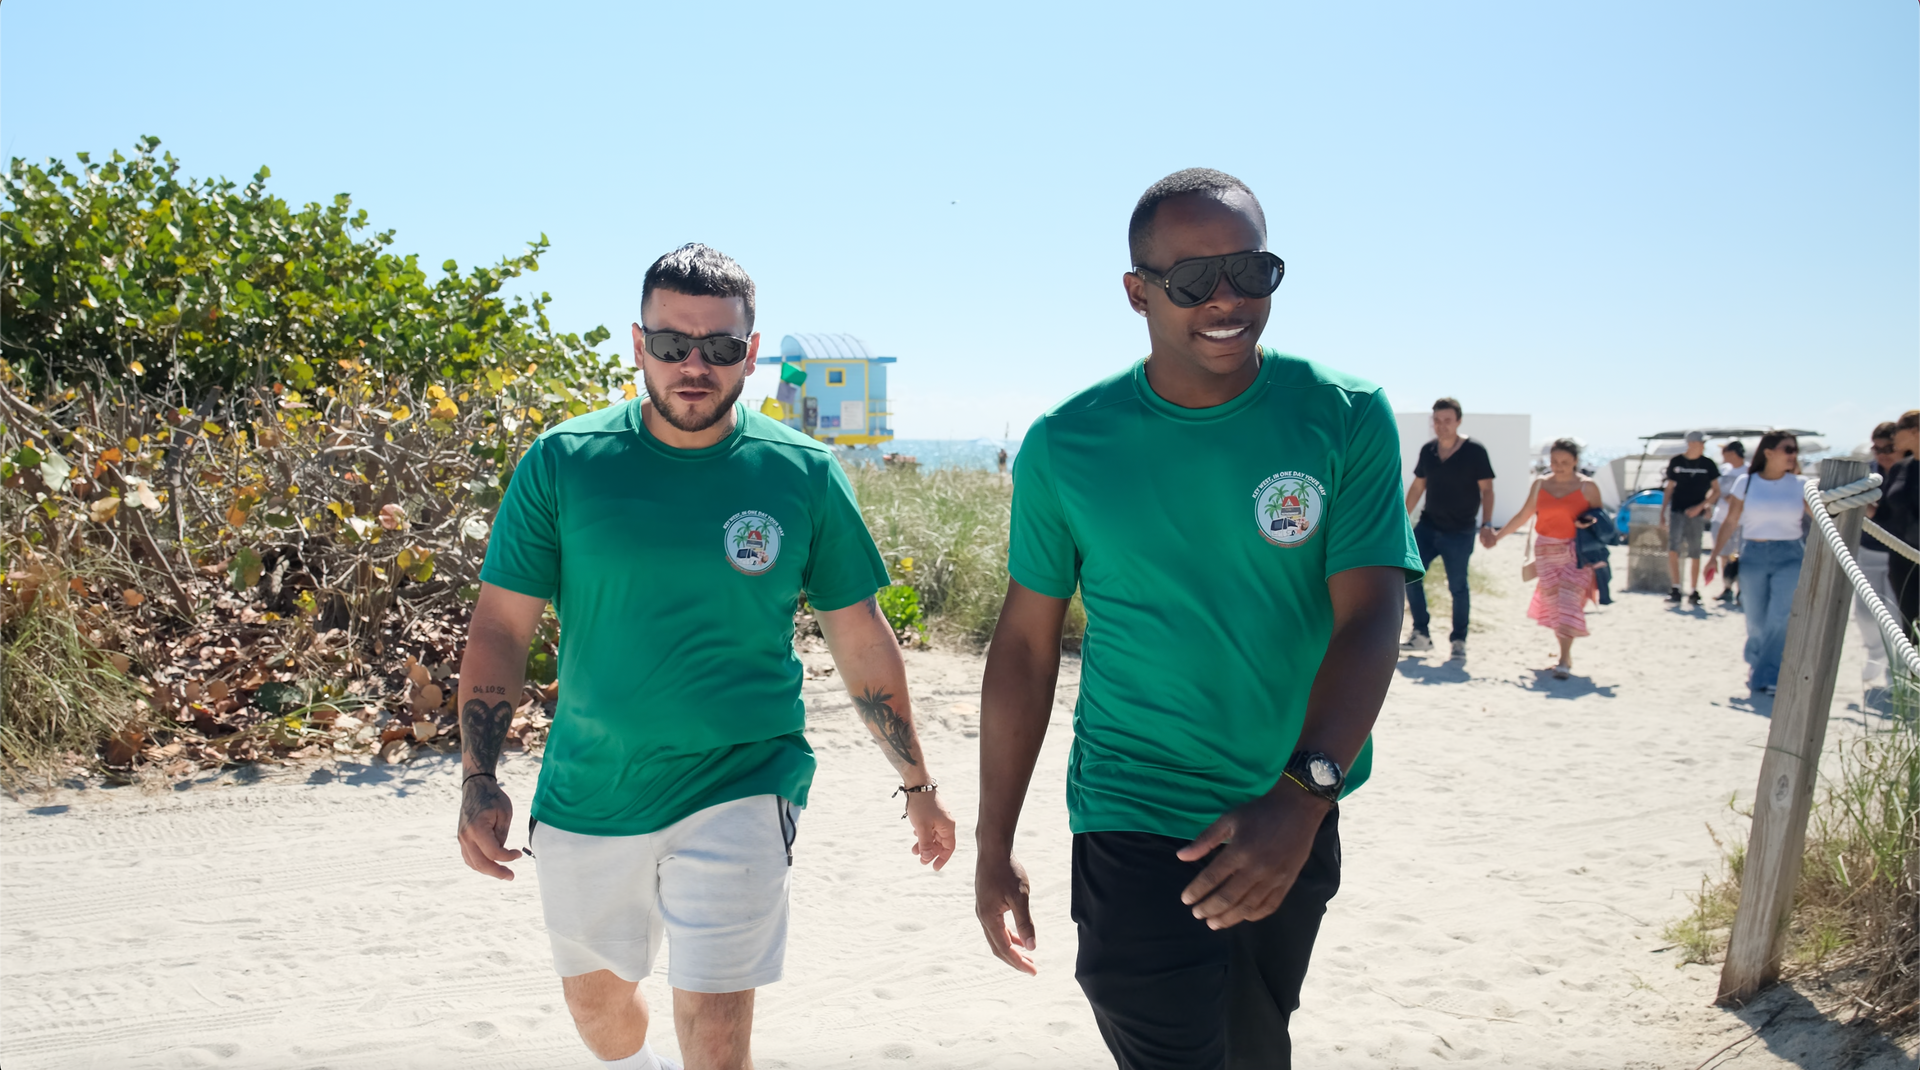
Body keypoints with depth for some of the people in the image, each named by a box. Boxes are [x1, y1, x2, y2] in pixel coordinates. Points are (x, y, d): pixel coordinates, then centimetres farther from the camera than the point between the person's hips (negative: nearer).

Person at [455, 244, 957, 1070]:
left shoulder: (803, 475, -5)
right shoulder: (561, 463, -5)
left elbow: (861, 639, 3)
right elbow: (502, 625, -1)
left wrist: (917, 784, 7)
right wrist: (478, 778, -8)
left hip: (739, 790, -2)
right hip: (586, 793, 3)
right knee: (594, 998, 22)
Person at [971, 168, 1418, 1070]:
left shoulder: (1347, 419, -8)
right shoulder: (1066, 445, -8)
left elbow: (1369, 621, -15)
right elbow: (1026, 644, -2)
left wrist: (1301, 797, -30)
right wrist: (994, 847, -1)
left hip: (1294, 820, 3)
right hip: (1136, 824, -2)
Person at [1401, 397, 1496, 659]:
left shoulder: (1474, 451, -8)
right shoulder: (1427, 451, 6)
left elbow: (1486, 490, -7)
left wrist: (1486, 524, -17)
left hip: (1459, 531, -4)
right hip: (1428, 526, 5)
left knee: (1458, 586, 0)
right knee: (1410, 575, -5)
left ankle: (1459, 640, 14)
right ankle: (1421, 635, 5)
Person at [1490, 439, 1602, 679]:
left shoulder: (1587, 487, -2)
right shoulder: (1540, 485, 7)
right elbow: (1524, 515, 15)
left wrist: (1590, 523, -18)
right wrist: (1498, 535, 12)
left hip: (1576, 552, -4)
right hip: (1546, 549, 4)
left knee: (1569, 600, -12)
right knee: (1552, 600, 4)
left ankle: (1564, 660, -12)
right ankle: (1565, 654, 16)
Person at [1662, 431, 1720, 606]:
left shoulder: (1708, 464, 2)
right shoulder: (1676, 462, 3)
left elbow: (1716, 491, 5)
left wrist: (1700, 507, -9)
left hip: (1696, 513, 0)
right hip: (1676, 511, 0)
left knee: (1694, 554, 5)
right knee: (1672, 549, -16)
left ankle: (1694, 592, 13)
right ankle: (1675, 588, -11)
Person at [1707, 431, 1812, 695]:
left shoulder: (1799, 485, 4)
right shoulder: (1746, 483, 2)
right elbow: (1730, 522, 5)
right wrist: (1715, 555, 1)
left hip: (1789, 556, 0)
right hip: (1753, 555, 0)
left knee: (1780, 619, -12)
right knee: (1756, 621, 5)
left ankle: (1766, 676, -3)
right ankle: (1756, 662, 32)